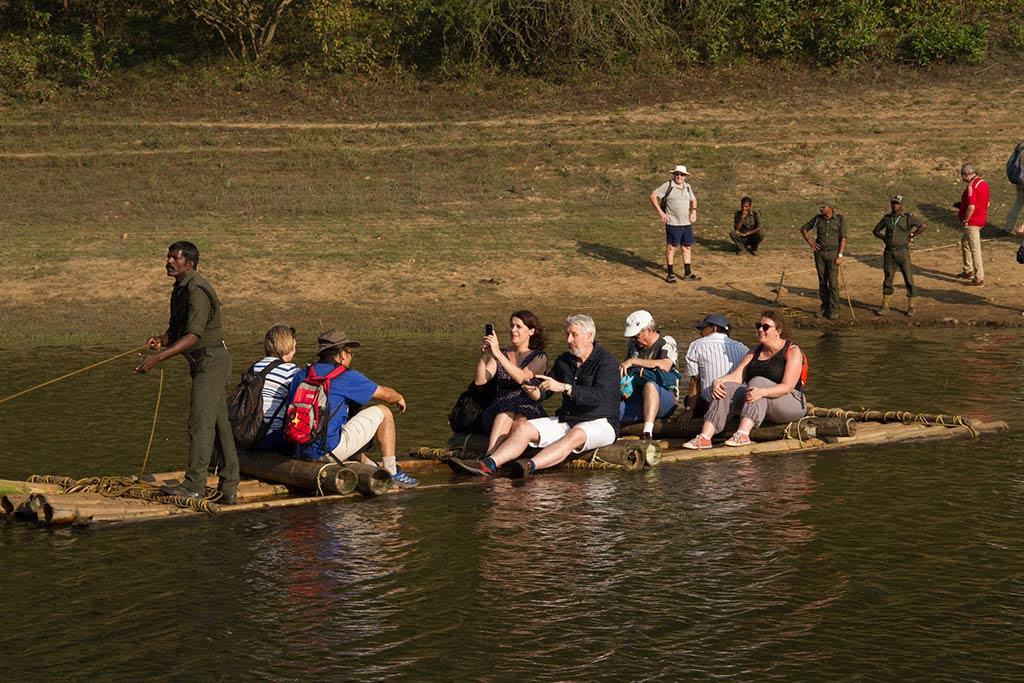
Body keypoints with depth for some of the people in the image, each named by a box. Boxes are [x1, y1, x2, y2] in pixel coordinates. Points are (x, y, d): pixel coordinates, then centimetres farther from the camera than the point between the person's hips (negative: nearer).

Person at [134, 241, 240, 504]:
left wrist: (158, 357, -32)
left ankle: (194, 485, -10)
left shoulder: (197, 291, -20)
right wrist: (161, 341, -6)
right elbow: (176, 328, 17)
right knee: (219, 422, 10)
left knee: (200, 421, -11)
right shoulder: (179, 289, 13)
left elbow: (193, 336, -27)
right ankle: (228, 488, 13)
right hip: (203, 362, 10)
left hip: (211, 361, -10)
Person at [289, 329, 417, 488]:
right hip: (329, 452, -7)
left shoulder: (300, 376, 11)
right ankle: (392, 473, 10)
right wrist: (399, 398, 32)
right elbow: (386, 394, 8)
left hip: (304, 455, 7)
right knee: (382, 412, 9)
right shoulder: (347, 377, -3)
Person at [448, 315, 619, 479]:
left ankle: (531, 465, -62)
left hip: (599, 423, -7)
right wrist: (534, 392, -12)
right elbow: (545, 391, 14)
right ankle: (488, 464, -36)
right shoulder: (563, 360, 11)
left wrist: (564, 388, -33)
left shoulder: (606, 361, -11)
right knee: (523, 428, -14)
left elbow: (599, 396, -26)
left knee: (576, 435, -40)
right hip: (565, 420, 7)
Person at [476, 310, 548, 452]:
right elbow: (479, 381, 4)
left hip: (529, 410, -2)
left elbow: (521, 378, -12)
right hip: (498, 411, 2)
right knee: (506, 409, -35)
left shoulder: (539, 357, 9)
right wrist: (484, 355, -12)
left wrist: (498, 354, -20)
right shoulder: (500, 355, 19)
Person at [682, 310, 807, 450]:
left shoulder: (793, 351, -5)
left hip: (791, 403, -6)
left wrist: (762, 392, -37)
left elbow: (787, 386, -18)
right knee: (728, 388, -19)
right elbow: (736, 376, 3)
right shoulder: (756, 351, 15)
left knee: (758, 382, -32)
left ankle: (743, 434, -49)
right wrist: (717, 381, -19)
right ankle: (705, 437, -35)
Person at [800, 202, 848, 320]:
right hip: (819, 253, 3)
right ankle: (824, 308, 17)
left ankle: (834, 311, -6)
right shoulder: (818, 219, 5)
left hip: (833, 253, -3)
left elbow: (843, 238, -6)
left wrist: (840, 255, -12)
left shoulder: (839, 219, -4)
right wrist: (810, 243, 2)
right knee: (822, 282, 7)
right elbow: (804, 229, 15)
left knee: (833, 283, -8)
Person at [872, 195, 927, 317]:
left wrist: (911, 235, -6)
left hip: (902, 252, -3)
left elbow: (923, 226, -6)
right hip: (889, 253, 3)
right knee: (888, 279, 5)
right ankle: (885, 306, 10)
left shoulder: (908, 218, -3)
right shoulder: (886, 218, 8)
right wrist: (885, 238, 5)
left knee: (908, 279, 0)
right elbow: (875, 231, 19)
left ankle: (911, 307, 8)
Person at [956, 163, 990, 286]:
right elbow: (987, 204, 17)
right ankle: (968, 271, 36)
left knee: (975, 249, -5)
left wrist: (965, 221, -15)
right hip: (981, 219, 10)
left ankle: (979, 278, -3)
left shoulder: (971, 186, -21)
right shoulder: (983, 182, 8)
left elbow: (971, 207, -28)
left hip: (972, 222, -10)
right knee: (965, 243, 26)